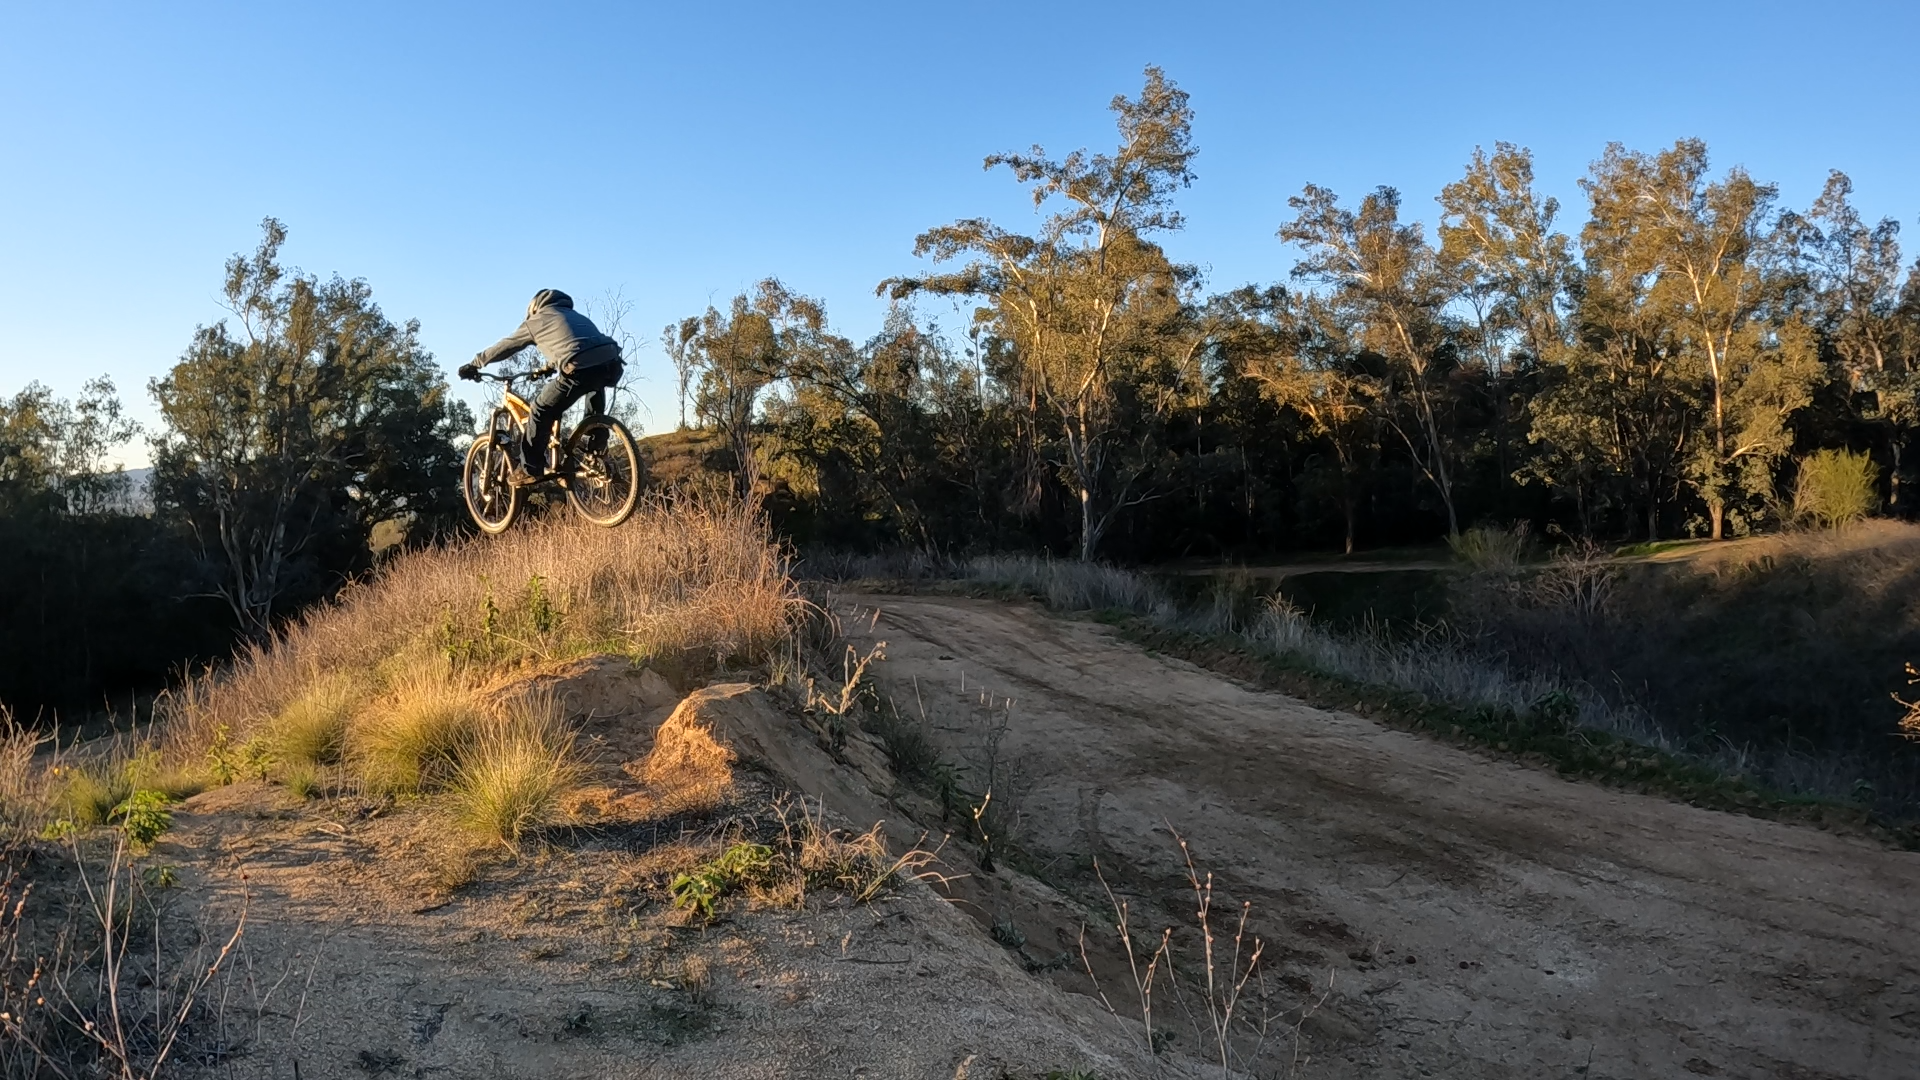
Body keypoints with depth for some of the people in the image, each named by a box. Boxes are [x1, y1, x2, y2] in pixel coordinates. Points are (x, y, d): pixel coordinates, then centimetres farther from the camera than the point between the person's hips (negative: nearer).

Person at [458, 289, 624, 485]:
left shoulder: (537, 319, 22)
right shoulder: (577, 316, 37)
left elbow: (504, 347, 29)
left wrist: (473, 364, 41)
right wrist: (550, 367, 66)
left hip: (580, 369, -6)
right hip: (612, 364, 6)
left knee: (541, 411, 12)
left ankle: (529, 469, 14)